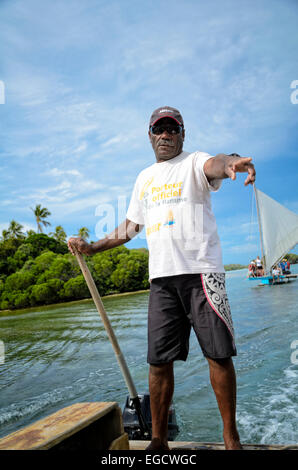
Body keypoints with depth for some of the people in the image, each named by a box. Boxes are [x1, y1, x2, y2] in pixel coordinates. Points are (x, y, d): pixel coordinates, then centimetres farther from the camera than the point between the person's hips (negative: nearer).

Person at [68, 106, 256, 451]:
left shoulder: (193, 162, 5)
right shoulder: (144, 178, 22)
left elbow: (213, 165, -21)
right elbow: (130, 226, 28)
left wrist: (230, 163, -45)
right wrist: (92, 247, 23)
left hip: (201, 271, -4)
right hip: (161, 278, 5)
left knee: (219, 354, -3)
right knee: (159, 360, 5)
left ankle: (231, 437, 14)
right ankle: (158, 439, 18)